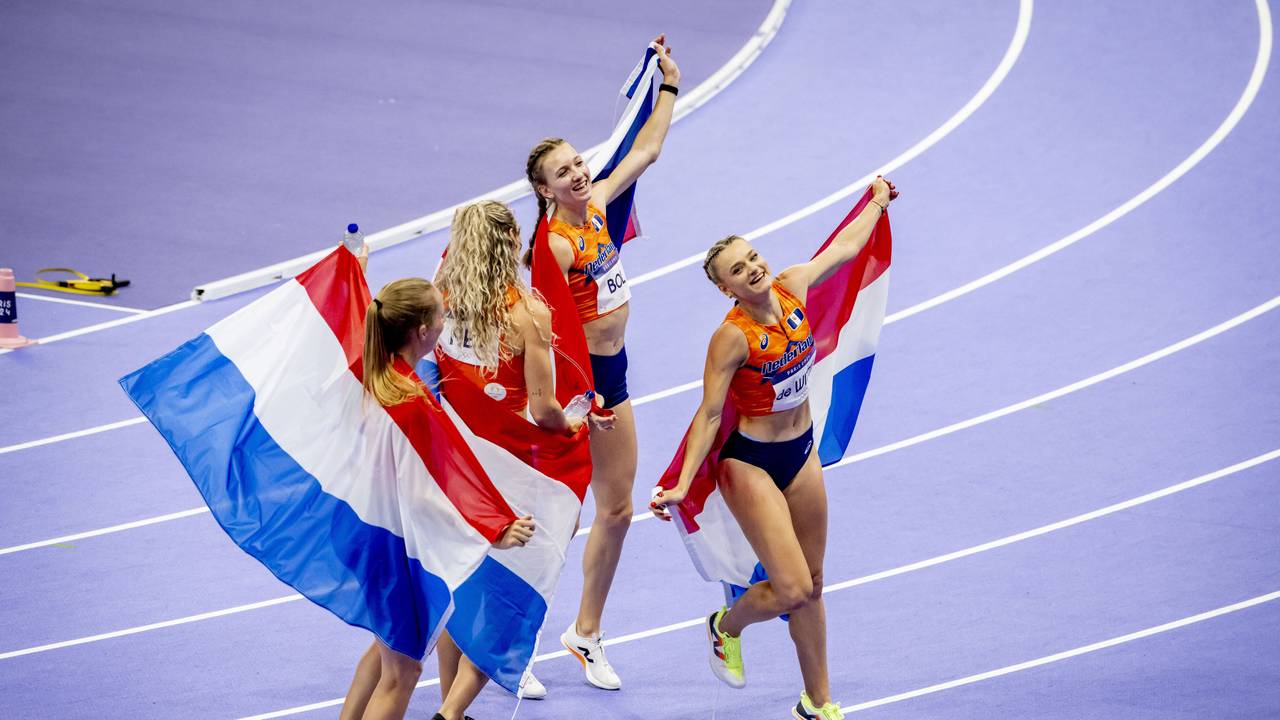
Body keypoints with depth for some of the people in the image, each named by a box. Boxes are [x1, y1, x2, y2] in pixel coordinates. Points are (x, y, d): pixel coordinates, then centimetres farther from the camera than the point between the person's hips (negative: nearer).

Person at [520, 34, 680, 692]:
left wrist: (669, 83, 14)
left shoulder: (597, 204, 2)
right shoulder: (554, 245, -21)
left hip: (611, 373, 8)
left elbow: (646, 150, 16)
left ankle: (586, 634, 27)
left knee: (616, 509, 14)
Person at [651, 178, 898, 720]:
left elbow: (846, 245, 13)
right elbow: (709, 415, -22)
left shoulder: (792, 288, -7)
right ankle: (727, 626, 21)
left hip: (801, 452, 7)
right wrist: (681, 486, -29)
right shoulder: (732, 336, -24)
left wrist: (878, 202, 28)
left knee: (811, 586, 13)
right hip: (751, 464, -7)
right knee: (792, 589, -12)